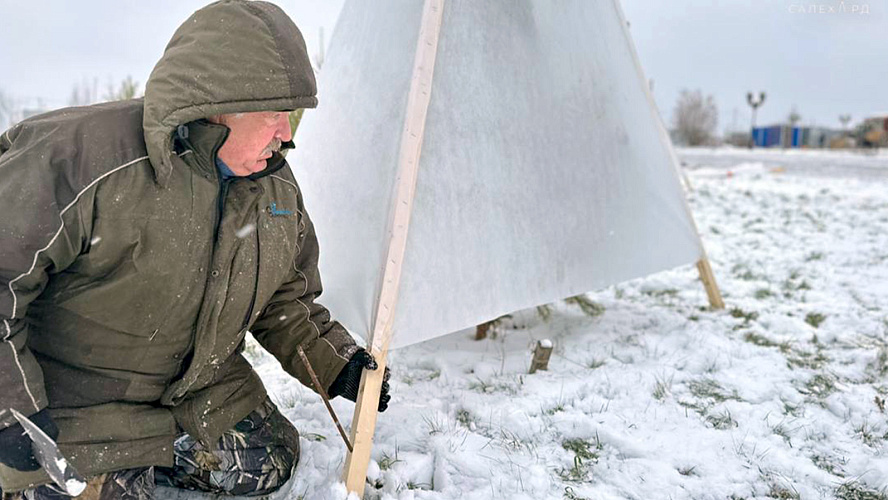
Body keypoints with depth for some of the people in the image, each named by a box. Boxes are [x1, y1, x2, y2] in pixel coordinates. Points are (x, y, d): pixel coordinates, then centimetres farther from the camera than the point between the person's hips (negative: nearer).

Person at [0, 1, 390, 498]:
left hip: (201, 380, 6)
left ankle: (140, 454, 19)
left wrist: (337, 363, -5)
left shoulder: (278, 186, -6)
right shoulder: (88, 160, -30)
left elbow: (285, 298, 7)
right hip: (74, 394, -5)